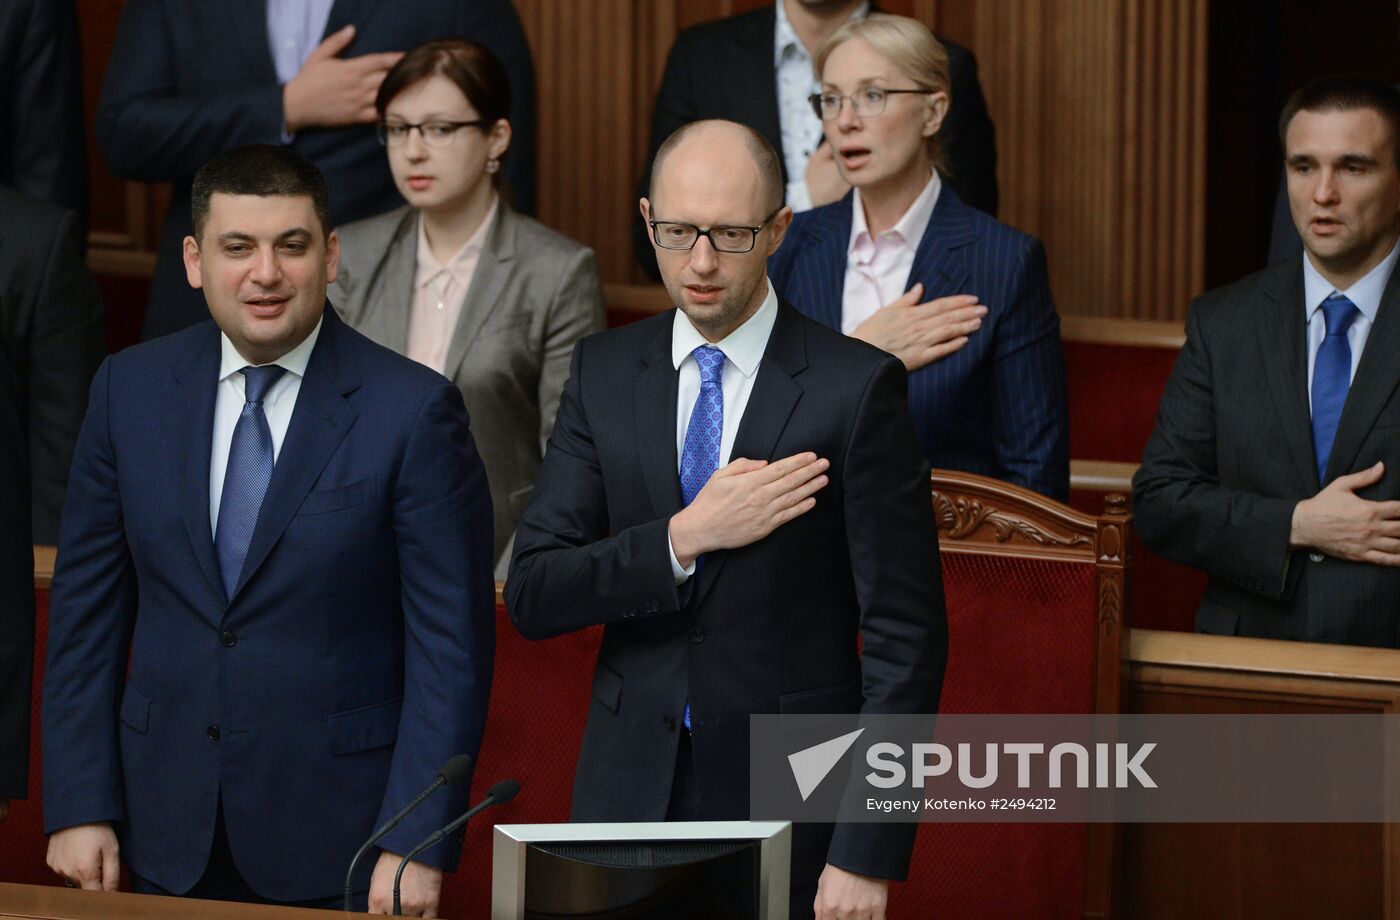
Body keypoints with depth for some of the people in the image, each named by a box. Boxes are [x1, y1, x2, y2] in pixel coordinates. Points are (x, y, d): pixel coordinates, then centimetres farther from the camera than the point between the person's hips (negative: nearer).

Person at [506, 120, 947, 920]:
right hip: (632, 793, 3)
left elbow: (906, 638, -9)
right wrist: (685, 538, -16)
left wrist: (868, 854, -14)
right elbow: (532, 597, -1)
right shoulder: (606, 372, 5)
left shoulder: (857, 387, -8)